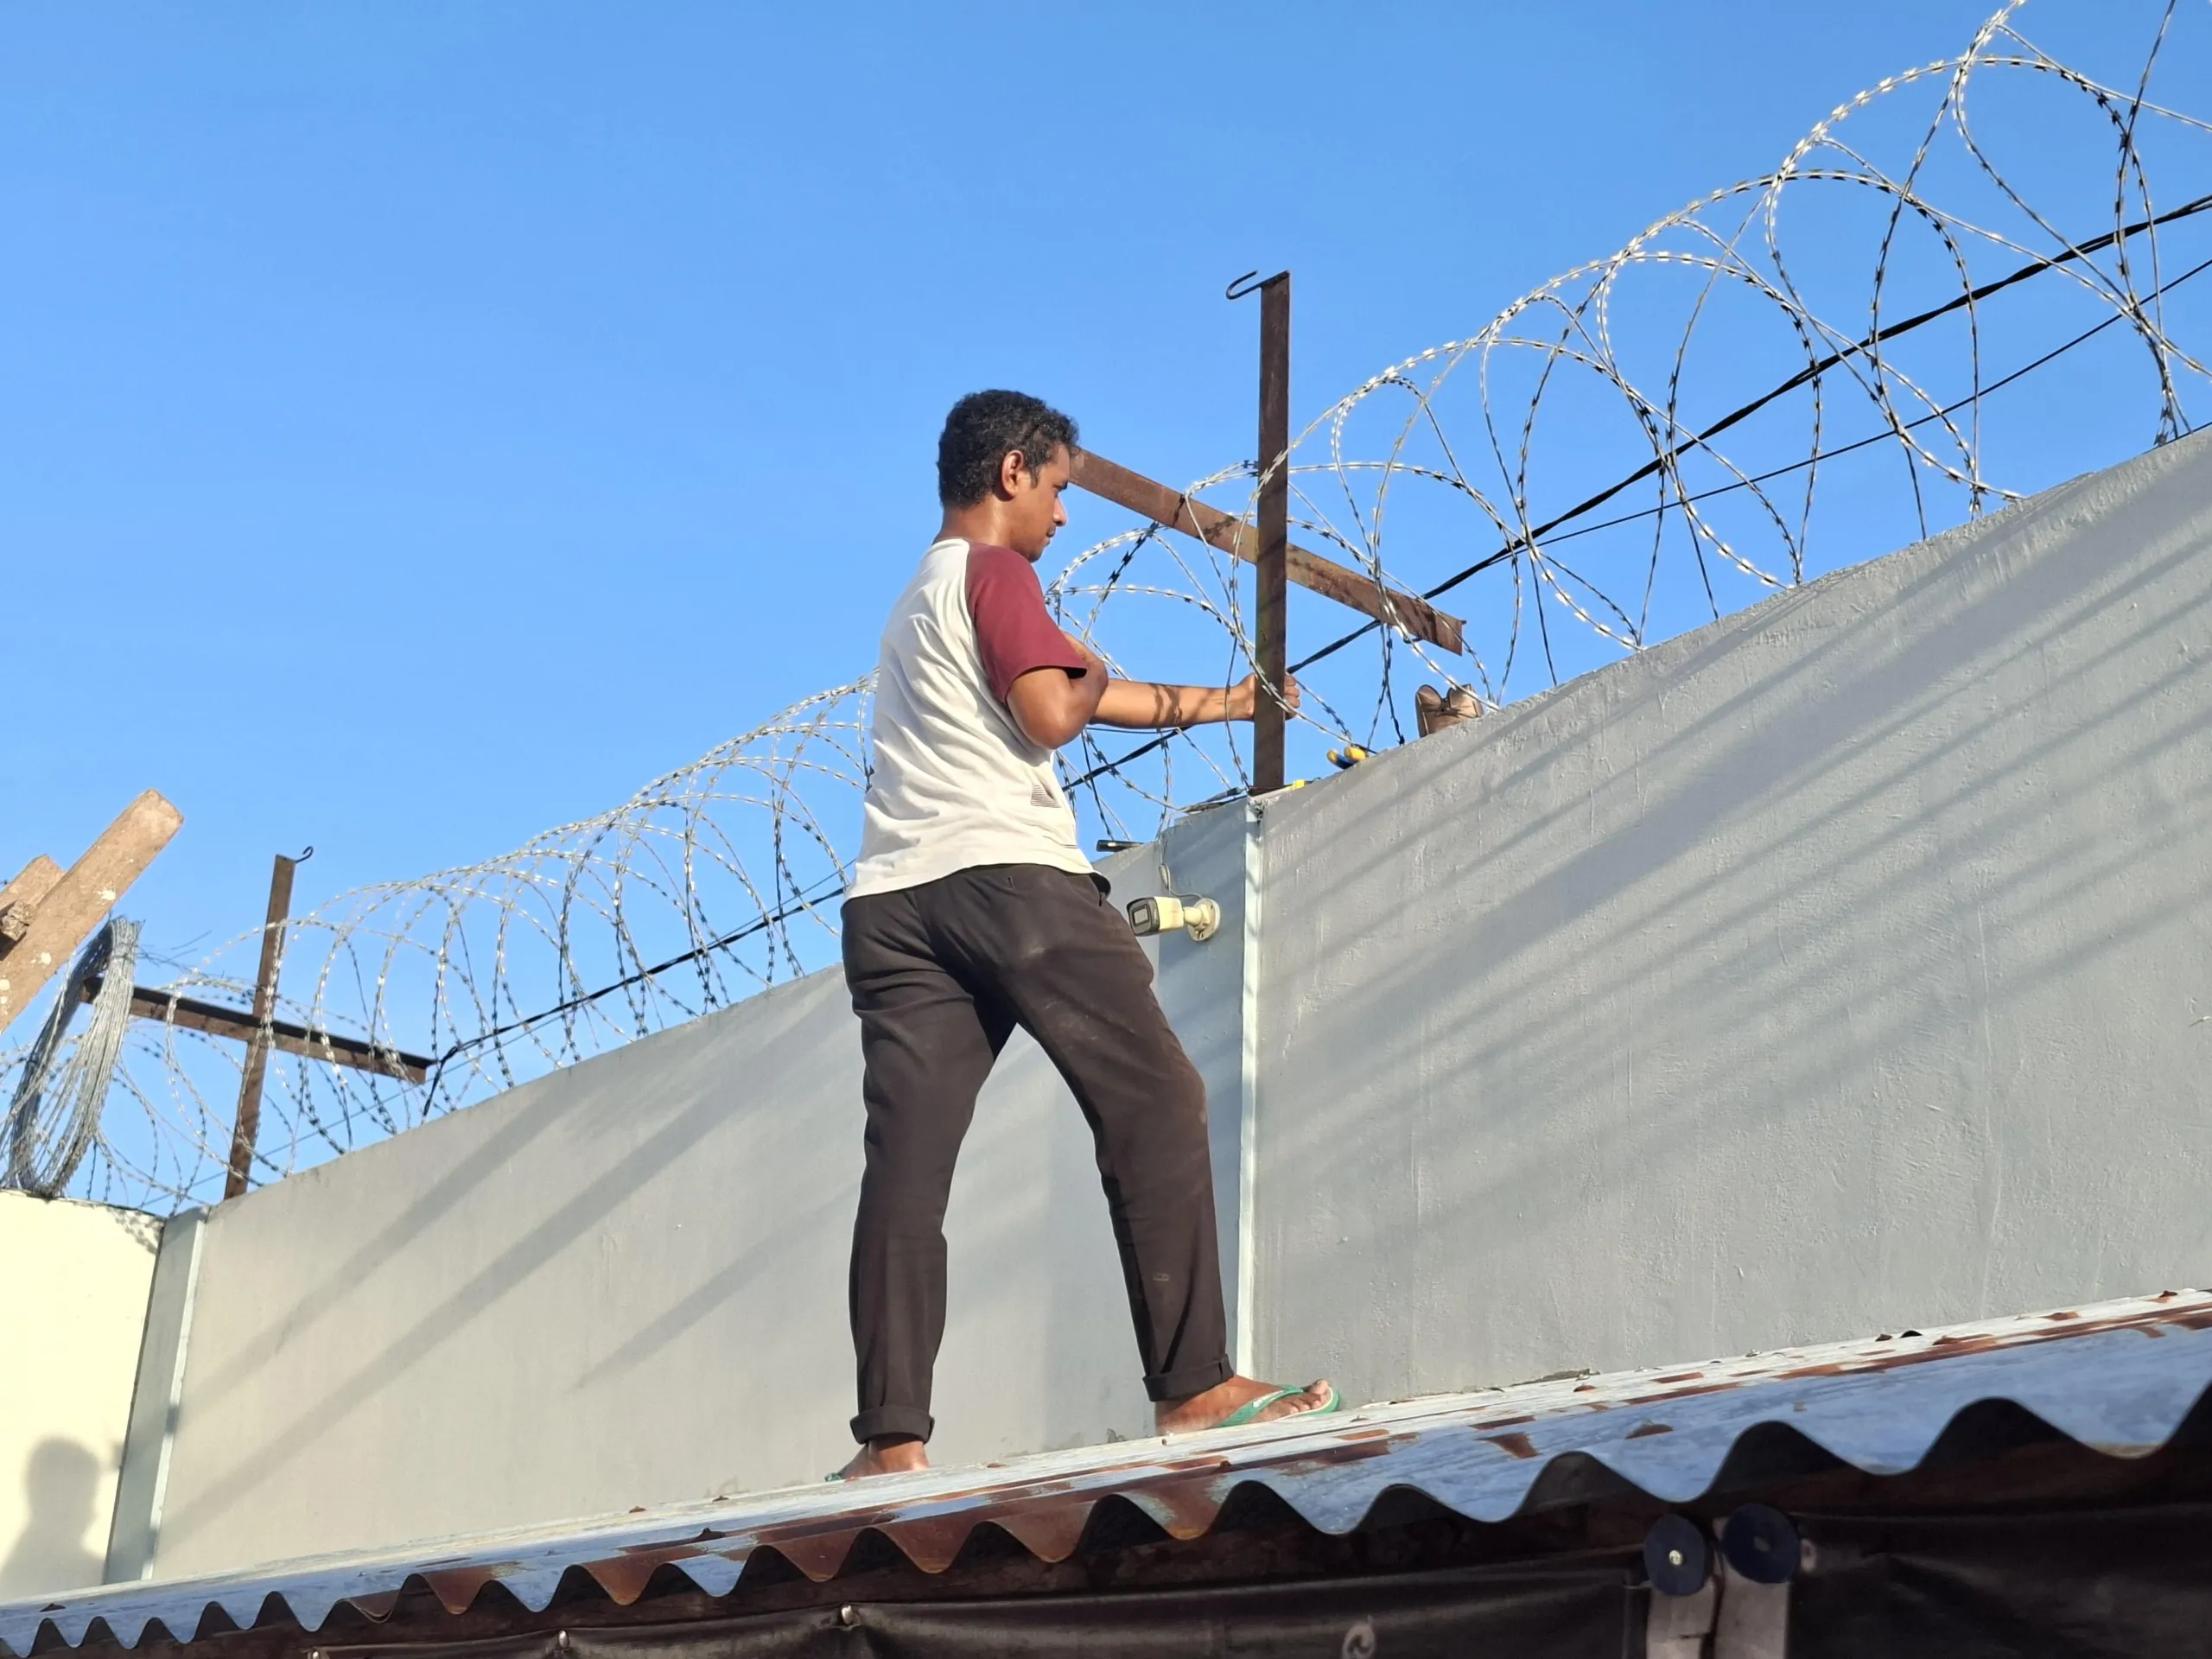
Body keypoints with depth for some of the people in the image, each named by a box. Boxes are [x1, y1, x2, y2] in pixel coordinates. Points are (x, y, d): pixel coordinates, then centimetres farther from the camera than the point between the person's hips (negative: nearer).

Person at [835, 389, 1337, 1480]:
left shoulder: (918, 603, 33)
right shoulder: (995, 574, 5)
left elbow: (1100, 699, 39)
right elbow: (1053, 715, -10)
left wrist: (1219, 702, 47)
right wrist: (1092, 674, 12)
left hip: (890, 901, 8)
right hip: (1009, 877, -8)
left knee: (907, 1161, -4)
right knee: (1156, 1104, -3)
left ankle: (891, 1437, -13)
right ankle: (1192, 1386, -7)